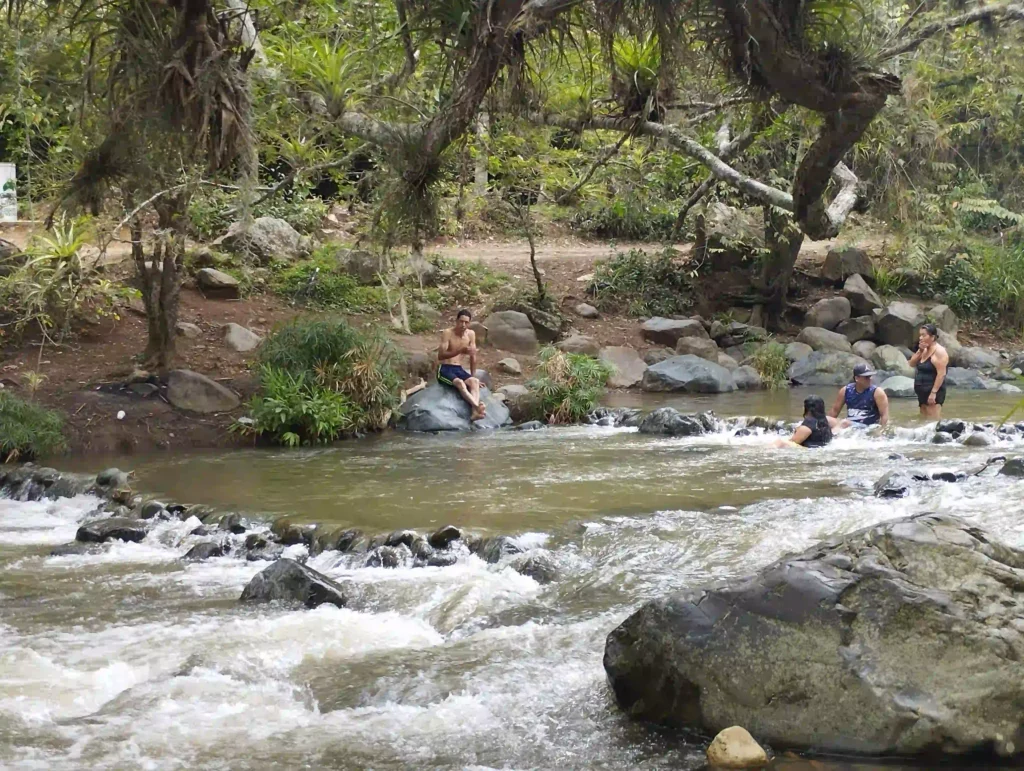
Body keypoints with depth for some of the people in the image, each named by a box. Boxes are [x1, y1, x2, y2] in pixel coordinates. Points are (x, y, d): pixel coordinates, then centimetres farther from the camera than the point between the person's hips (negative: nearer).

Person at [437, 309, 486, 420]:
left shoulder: (471, 334, 5)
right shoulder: (447, 333, -11)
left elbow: (473, 357, 11)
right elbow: (440, 356, -21)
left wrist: (472, 377, 11)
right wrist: (460, 351, -31)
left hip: (459, 369, 4)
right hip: (444, 369, -4)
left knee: (474, 382, -28)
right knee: (459, 383, -36)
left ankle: (475, 412, -51)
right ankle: (477, 406, -54)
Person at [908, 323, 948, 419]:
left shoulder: (939, 351, -14)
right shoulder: (924, 350, 14)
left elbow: (941, 374, -21)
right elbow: (912, 364, 11)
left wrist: (933, 393, -25)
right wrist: (920, 351, -3)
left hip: (933, 393, -10)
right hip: (923, 393, 10)